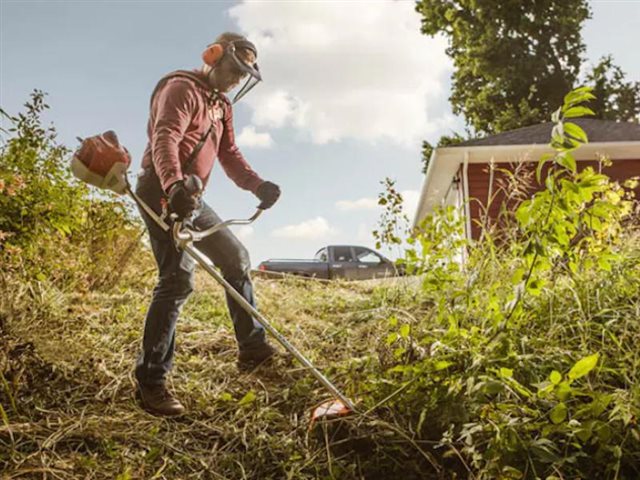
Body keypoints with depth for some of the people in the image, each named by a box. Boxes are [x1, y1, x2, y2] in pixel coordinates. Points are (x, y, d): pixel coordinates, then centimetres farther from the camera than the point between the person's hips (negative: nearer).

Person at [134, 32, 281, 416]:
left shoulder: (223, 107, 22)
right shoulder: (182, 89, -7)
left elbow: (230, 156, 13)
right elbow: (164, 139, -25)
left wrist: (258, 185, -7)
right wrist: (173, 185, -44)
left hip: (189, 197, 10)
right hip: (162, 192, -10)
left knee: (236, 258, 13)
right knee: (179, 279, -18)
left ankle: (252, 347, 22)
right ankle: (151, 381, -13)